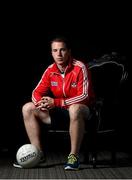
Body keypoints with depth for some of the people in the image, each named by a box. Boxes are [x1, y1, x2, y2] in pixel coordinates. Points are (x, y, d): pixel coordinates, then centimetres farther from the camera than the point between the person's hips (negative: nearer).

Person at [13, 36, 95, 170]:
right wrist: (40, 102, -21)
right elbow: (37, 92, 5)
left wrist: (56, 102, -27)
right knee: (28, 108, -4)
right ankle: (38, 153, -5)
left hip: (81, 109, -6)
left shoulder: (80, 68, -17)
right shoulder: (50, 70, 0)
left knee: (75, 109, -42)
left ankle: (74, 156, -31)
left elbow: (85, 96, -23)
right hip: (59, 111, 7)